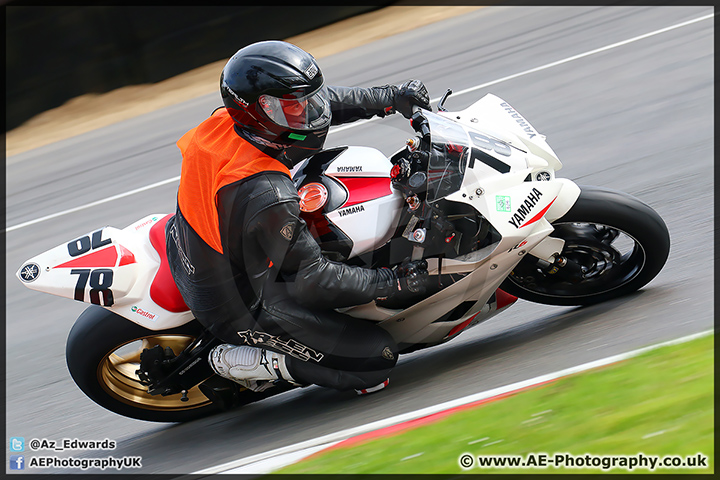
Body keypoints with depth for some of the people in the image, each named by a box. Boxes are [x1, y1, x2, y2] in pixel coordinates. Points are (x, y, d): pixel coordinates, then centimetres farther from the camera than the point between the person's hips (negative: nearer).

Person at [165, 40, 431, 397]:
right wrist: (391, 282, -18)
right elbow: (311, 280, -25)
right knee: (378, 359, -6)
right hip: (243, 311, -8)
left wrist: (391, 97, -1)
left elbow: (320, 100, 3)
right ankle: (244, 360, -1)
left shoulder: (225, 123, -13)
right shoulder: (269, 199, -36)